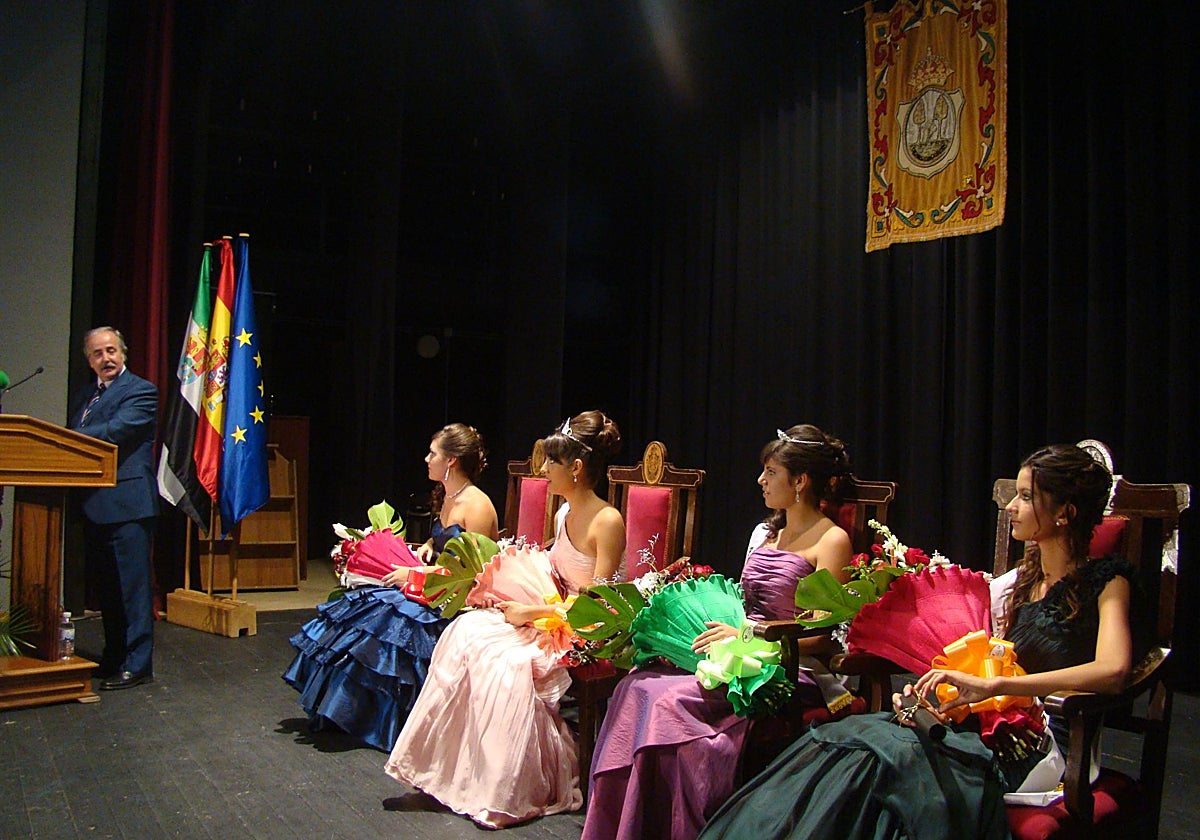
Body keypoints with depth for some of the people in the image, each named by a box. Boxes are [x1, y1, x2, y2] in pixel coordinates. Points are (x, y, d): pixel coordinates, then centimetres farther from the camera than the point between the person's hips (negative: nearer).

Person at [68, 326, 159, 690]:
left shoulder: (140, 391, -6)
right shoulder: (83, 395, 19)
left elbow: (113, 432, -19)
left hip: (126, 502, -9)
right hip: (93, 505, 9)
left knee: (132, 585, -4)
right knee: (105, 585, 16)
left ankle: (137, 665, 1)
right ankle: (114, 657, 28)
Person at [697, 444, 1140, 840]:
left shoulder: (1106, 581, -3)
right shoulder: (1024, 578, 19)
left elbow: (1111, 670, -21)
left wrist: (991, 685, -27)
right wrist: (928, 691, -2)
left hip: (1042, 742, -6)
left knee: (882, 753, -31)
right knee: (843, 735, -20)